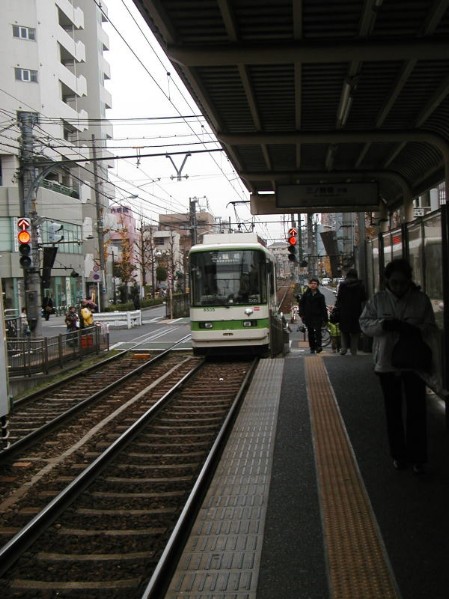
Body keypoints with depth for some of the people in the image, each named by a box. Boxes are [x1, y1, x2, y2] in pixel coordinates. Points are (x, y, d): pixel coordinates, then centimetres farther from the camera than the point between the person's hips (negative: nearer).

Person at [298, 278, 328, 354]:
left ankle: (318, 346, -17)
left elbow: (323, 308, 4)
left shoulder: (320, 296, 3)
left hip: (318, 317, -2)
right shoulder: (305, 294, 4)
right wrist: (301, 314, -4)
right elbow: (301, 304, 8)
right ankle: (312, 348, 15)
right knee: (310, 332, 7)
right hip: (308, 317, 2)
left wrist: (325, 319, 2)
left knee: (318, 331, -16)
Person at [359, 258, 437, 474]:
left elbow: (431, 326, -1)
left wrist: (416, 330, -23)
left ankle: (417, 458, 13)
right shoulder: (378, 299, -2)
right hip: (387, 363, 1)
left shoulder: (421, 299, -4)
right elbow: (364, 323, -3)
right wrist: (384, 324, -22)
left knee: (416, 411, 2)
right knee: (393, 411, 13)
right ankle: (398, 455, 27)